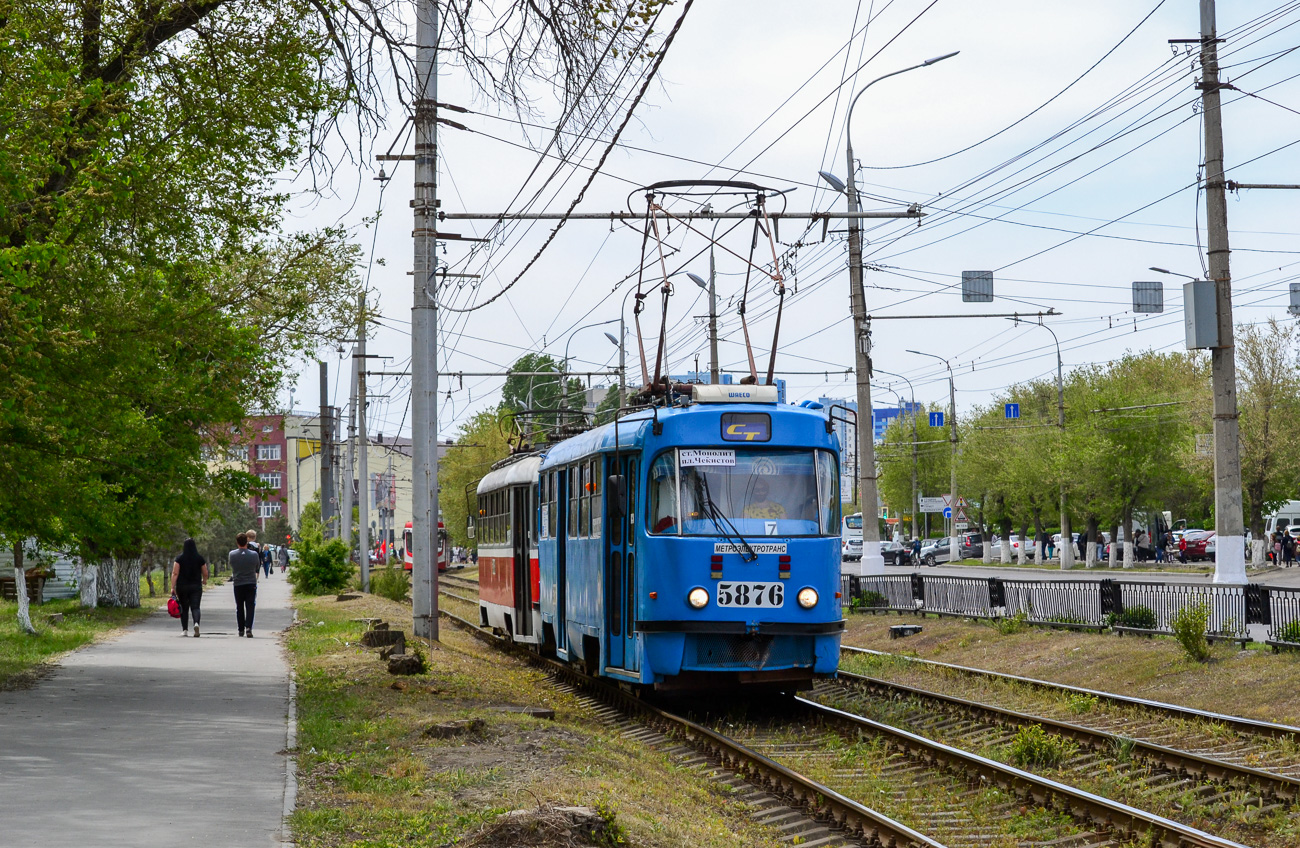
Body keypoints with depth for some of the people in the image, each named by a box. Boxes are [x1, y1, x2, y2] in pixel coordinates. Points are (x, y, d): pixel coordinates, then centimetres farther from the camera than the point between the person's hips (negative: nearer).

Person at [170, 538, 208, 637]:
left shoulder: (179, 558, -3)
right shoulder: (200, 558, 0)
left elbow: (175, 573, -9)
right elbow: (205, 573, 4)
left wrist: (173, 587, -9)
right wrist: (204, 580, 25)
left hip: (182, 587, 0)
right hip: (196, 586, 0)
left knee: (184, 608, 11)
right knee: (195, 607, -2)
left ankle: (185, 630, 13)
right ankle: (196, 623, -30)